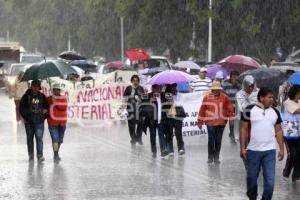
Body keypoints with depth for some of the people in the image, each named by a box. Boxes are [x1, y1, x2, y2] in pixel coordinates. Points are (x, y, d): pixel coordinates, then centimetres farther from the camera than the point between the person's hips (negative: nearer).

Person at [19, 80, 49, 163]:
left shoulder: (42, 96, 8)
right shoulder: (26, 96, 1)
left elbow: (46, 107, 15)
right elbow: (21, 108, 1)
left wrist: (44, 116, 3)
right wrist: (25, 117, -5)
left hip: (39, 122, 0)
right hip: (29, 122, 0)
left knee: (39, 138, -10)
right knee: (30, 139, 9)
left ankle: (40, 155, -13)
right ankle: (31, 155, 22)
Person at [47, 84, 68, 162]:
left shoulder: (63, 98, 5)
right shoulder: (49, 99, 1)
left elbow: (64, 107, -12)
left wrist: (56, 103, -19)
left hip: (62, 122, 3)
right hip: (53, 122, -3)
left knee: (60, 139, 13)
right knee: (55, 139, -14)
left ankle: (56, 153, 30)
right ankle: (56, 155, -14)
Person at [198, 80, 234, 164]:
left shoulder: (225, 98, 2)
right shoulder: (207, 98, -1)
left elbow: (229, 108, 3)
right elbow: (202, 110, 2)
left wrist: (231, 118, -5)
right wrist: (200, 122, 3)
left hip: (221, 123, 1)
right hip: (210, 122, -1)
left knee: (218, 141, 7)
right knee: (211, 140, -2)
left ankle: (216, 157, 16)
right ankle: (210, 157, 9)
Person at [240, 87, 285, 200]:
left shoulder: (275, 112, 6)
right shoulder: (249, 110, -5)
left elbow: (278, 131, 11)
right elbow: (243, 129, -3)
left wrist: (282, 149, 7)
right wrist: (242, 148, -7)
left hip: (270, 151, 2)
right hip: (253, 150, -2)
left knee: (270, 180, -3)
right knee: (252, 177, 11)